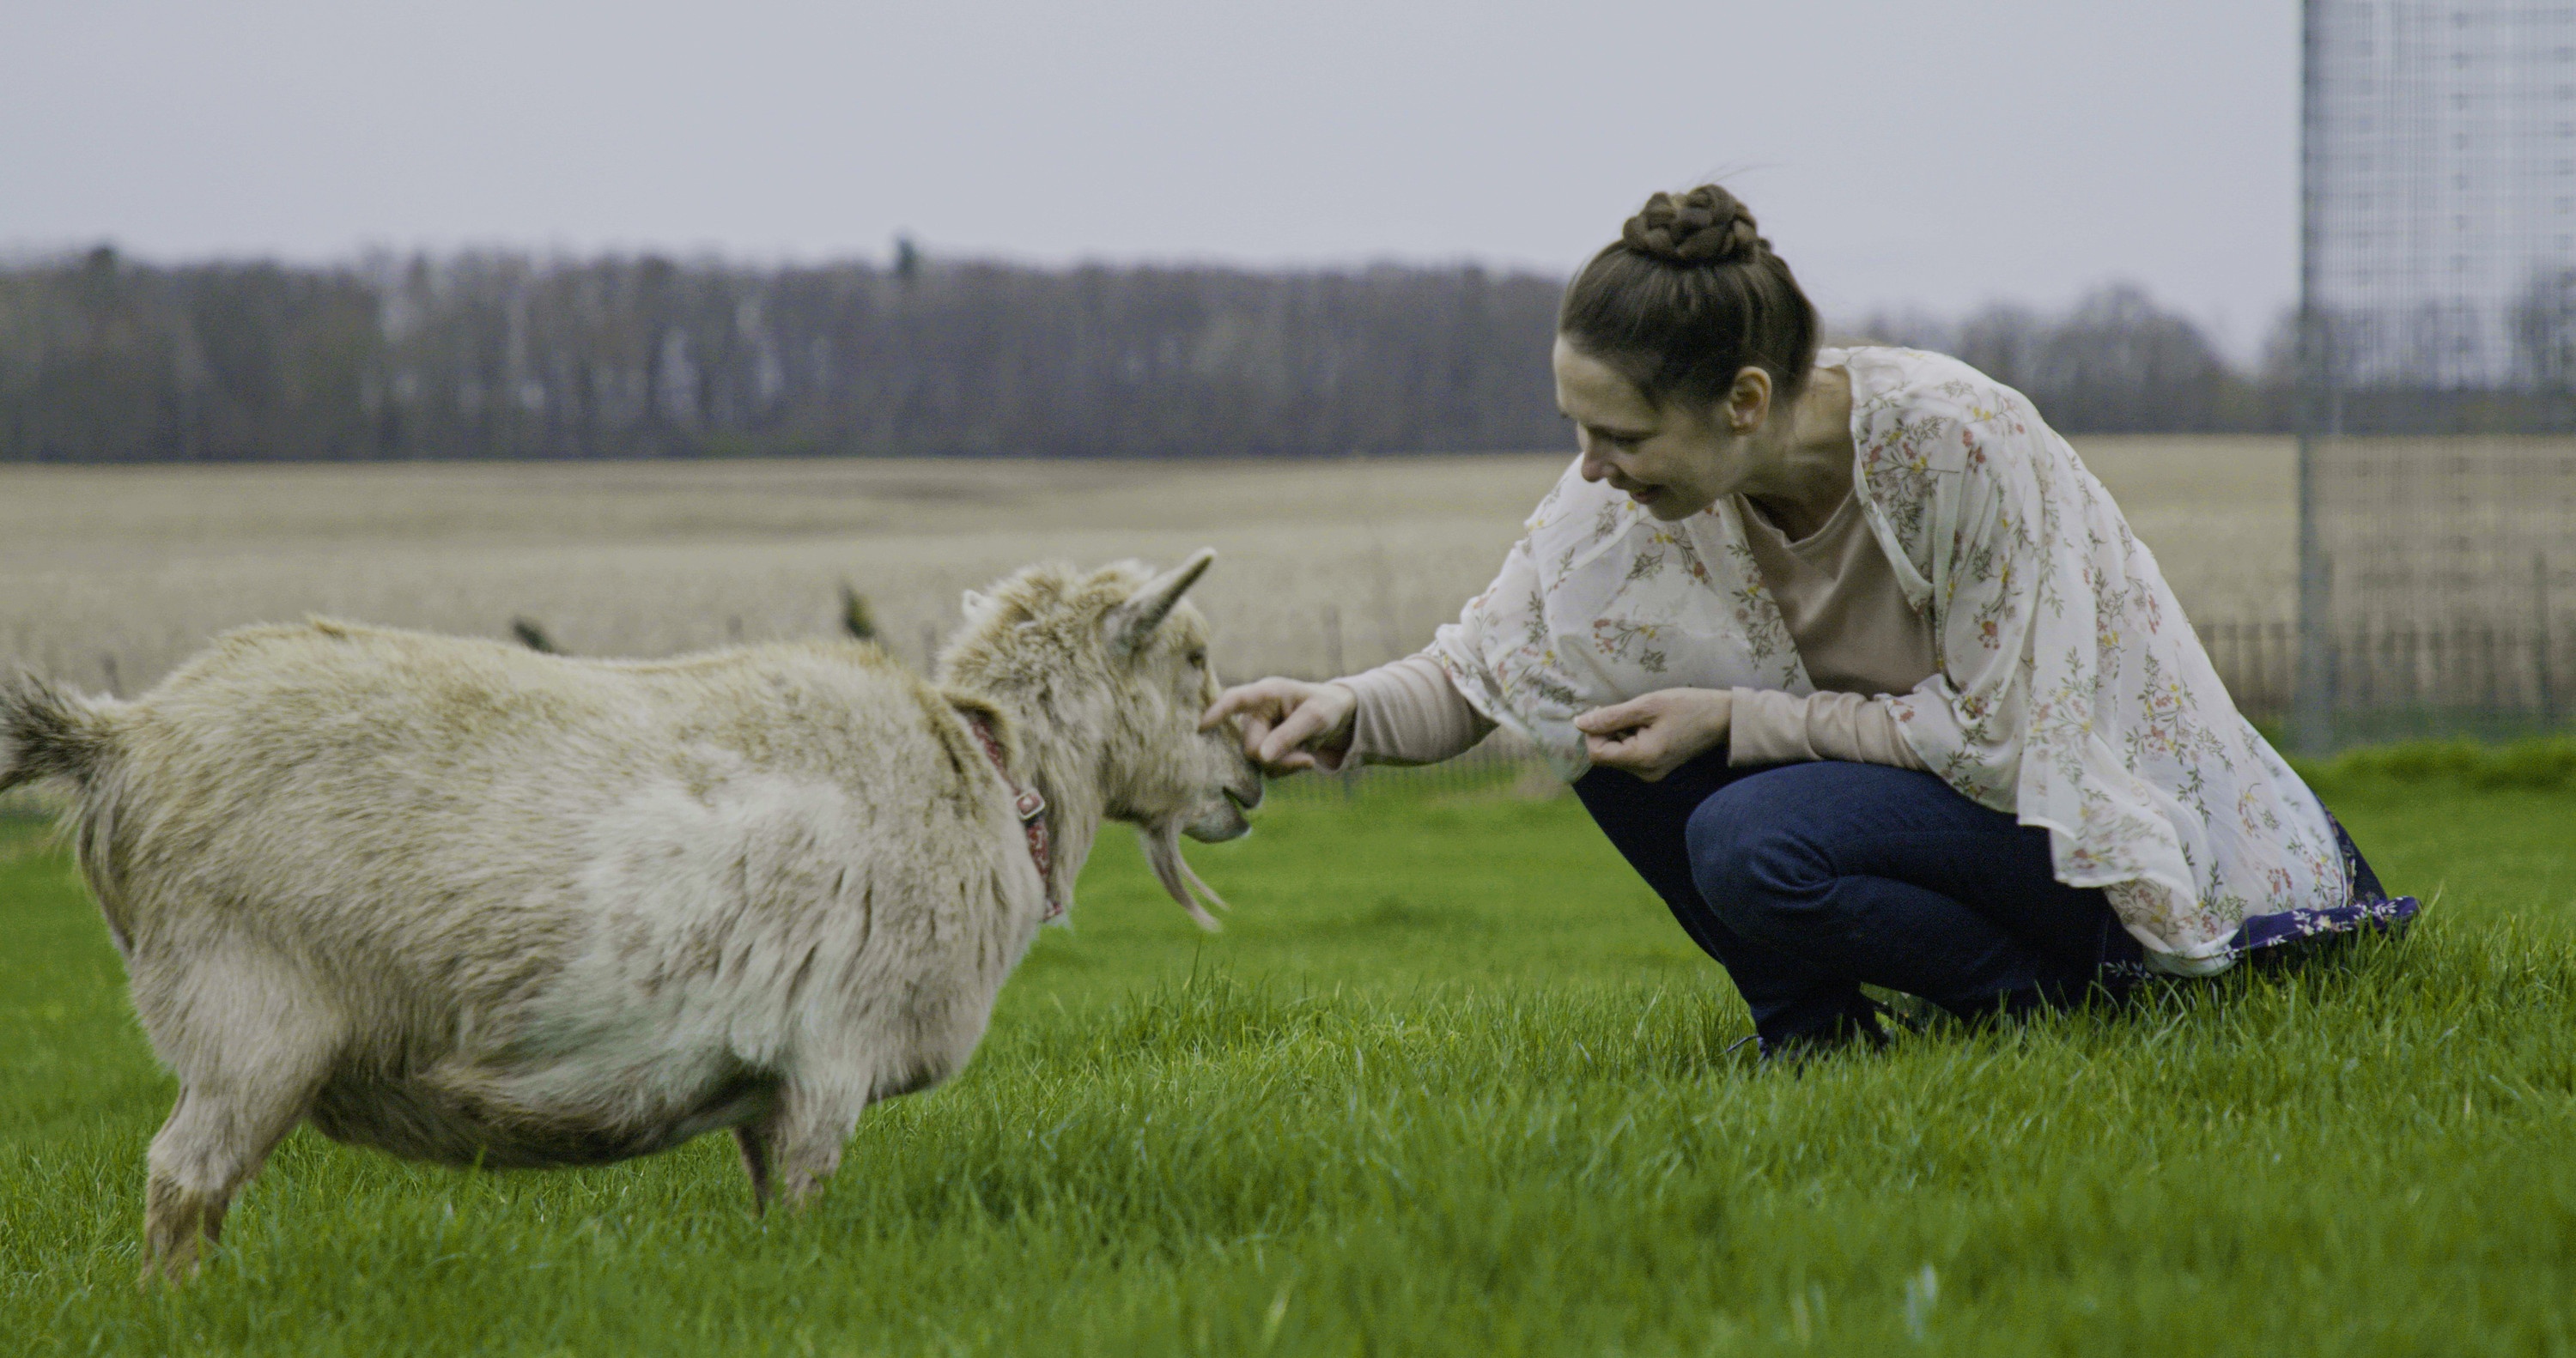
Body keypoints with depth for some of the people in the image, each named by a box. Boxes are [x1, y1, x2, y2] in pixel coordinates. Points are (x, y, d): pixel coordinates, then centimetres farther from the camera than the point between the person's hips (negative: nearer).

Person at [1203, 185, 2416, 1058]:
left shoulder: (1955, 443, -31)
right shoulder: (1638, 480, -13)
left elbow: (2006, 741, -24)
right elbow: (1485, 664, -6)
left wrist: (1738, 723, -25)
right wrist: (1347, 716, -27)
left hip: (2104, 823, -7)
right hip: (1896, 758, 7)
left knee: (1755, 845, -30)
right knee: (1615, 721, -12)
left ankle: (2056, 997, -8)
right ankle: (1816, 1031, 1)